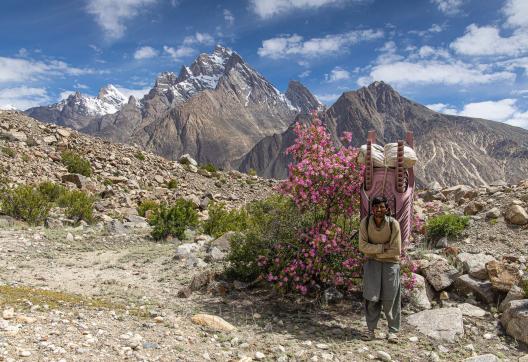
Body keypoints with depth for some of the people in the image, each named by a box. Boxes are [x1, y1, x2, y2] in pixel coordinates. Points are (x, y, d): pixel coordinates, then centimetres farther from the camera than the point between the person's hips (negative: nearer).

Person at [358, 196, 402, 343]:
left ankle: (392, 331, 15)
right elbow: (362, 246, -14)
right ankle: (371, 330, 12)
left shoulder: (393, 224, -17)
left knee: (390, 298, 2)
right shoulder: (365, 222, -12)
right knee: (371, 297, 0)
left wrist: (375, 252, -12)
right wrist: (382, 247, -20)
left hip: (390, 262, -1)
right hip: (372, 263, 1)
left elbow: (396, 250, -17)